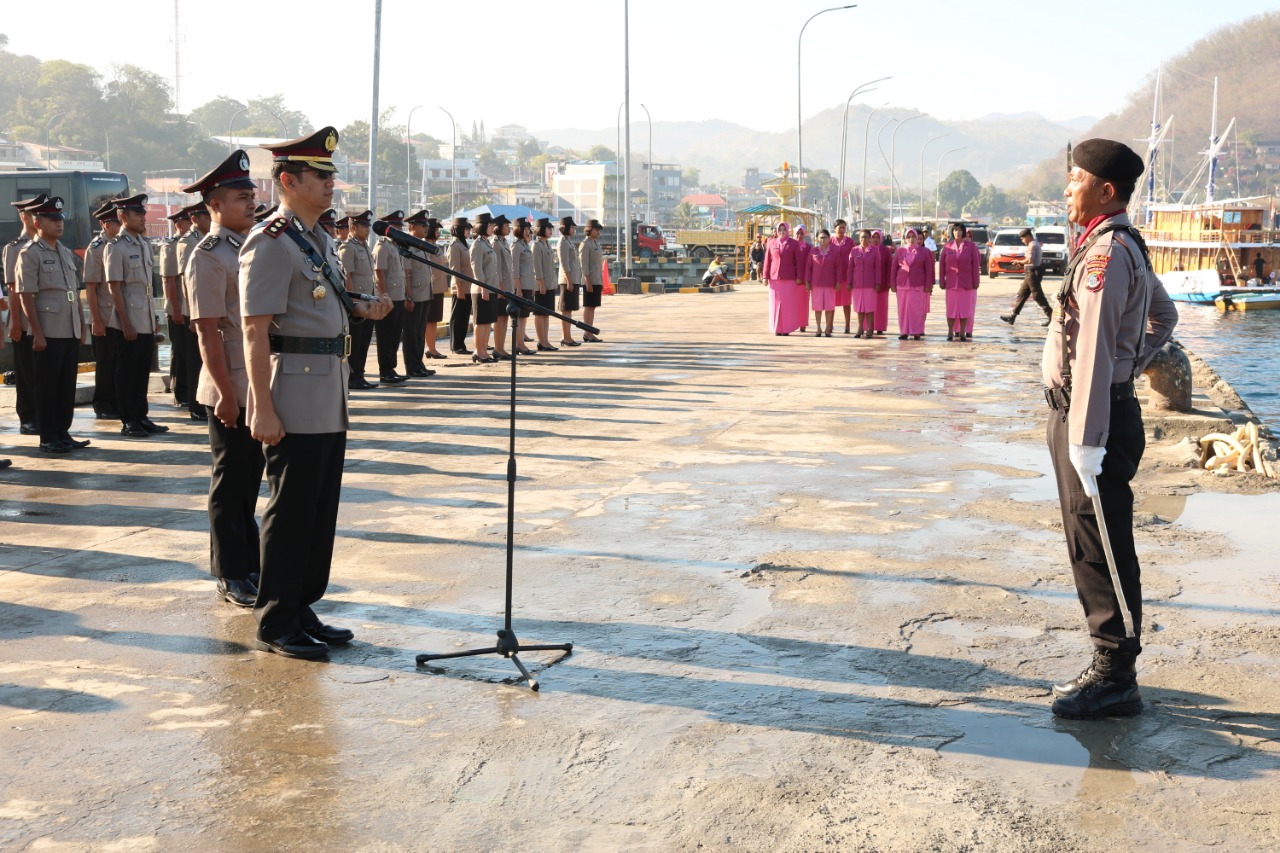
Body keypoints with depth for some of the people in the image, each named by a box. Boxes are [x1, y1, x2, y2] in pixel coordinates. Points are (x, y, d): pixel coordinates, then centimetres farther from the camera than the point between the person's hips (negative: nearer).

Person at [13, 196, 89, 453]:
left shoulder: (66, 253, 16)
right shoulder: (30, 253, -7)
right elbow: (26, 296, -12)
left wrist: (82, 326, 14)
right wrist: (38, 333, -16)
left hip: (71, 333, 7)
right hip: (48, 333, -7)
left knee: (67, 386, 11)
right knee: (46, 387, 0)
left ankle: (63, 433, 19)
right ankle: (48, 438, 6)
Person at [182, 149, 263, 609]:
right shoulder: (208, 257, -13)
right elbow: (207, 333, -17)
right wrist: (225, 394, -19)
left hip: (261, 387, 8)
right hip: (232, 393, -8)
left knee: (250, 482, 16)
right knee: (230, 484, 2)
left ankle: (251, 563, 26)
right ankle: (230, 575, 11)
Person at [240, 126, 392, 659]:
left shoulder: (319, 240, 15)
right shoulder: (270, 244, -14)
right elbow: (255, 330, -19)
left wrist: (363, 312, 8)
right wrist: (262, 411, -23)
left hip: (329, 403, 9)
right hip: (295, 404, -9)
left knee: (322, 510, 14)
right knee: (290, 512, -2)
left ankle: (302, 609, 24)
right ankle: (275, 624, 8)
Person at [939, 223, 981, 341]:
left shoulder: (970, 246, -1)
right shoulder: (947, 246, 4)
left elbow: (976, 264, -1)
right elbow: (941, 264, 5)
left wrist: (976, 281, -5)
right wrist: (941, 280, 2)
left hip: (966, 282, -1)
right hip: (951, 282, 1)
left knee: (965, 307, 1)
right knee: (951, 307, 2)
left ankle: (962, 332, 7)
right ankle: (951, 332, 7)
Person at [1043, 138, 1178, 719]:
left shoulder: (1105, 253, -18)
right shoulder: (1127, 247, 15)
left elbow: (1093, 352, -23)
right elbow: (1163, 316, 30)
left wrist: (1086, 441, -25)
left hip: (1094, 418, -11)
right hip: (1094, 410, 11)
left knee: (1101, 552, -4)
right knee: (1093, 550, 16)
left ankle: (1115, 682, 4)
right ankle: (1111, 667, 26)